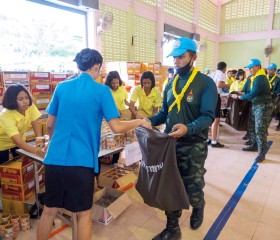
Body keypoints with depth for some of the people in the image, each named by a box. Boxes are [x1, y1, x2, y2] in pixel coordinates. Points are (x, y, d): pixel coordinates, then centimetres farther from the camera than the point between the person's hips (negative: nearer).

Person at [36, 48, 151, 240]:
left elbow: (50, 124, 12)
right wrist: (139, 122, 6)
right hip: (82, 161, -4)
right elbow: (117, 127, -12)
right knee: (84, 214, 15)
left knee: (49, 210, 20)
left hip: (54, 158, 4)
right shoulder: (102, 91, -6)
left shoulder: (62, 87, 6)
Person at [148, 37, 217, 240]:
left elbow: (208, 116, -19)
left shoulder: (205, 83, -10)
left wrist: (188, 129, -37)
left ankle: (198, 208, 47)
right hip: (171, 144, 5)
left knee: (192, 189, 10)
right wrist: (148, 121, -5)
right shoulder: (171, 84, 9)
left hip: (194, 146, -5)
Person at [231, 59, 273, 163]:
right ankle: (255, 145, 29)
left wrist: (238, 97, -11)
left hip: (263, 106, -9)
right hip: (256, 105, 9)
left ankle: (262, 153, -1)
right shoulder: (256, 77, 12)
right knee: (252, 127, 13)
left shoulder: (260, 79, -19)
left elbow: (252, 95, -22)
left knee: (260, 130, -9)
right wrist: (241, 94, 4)